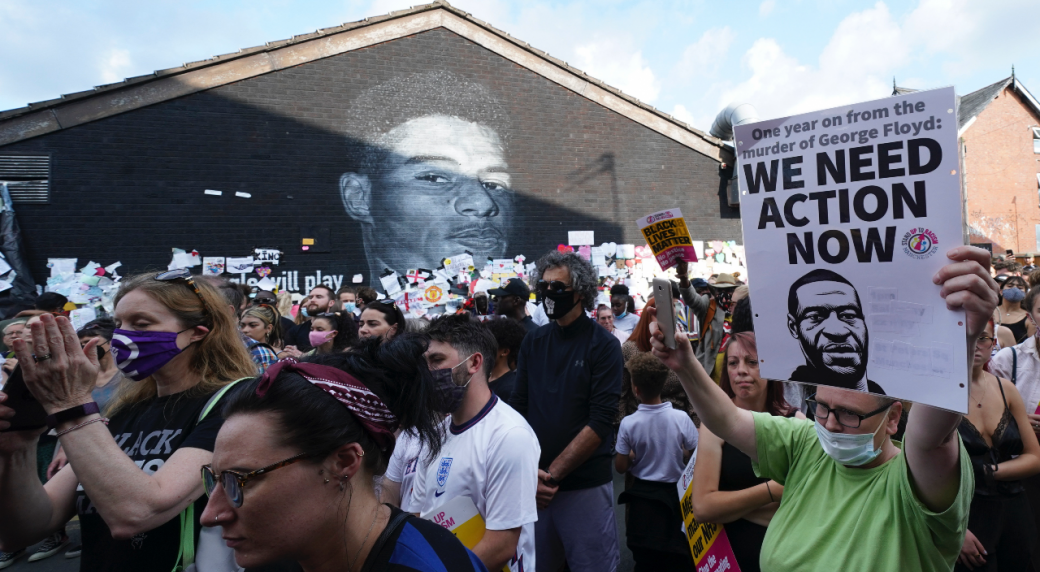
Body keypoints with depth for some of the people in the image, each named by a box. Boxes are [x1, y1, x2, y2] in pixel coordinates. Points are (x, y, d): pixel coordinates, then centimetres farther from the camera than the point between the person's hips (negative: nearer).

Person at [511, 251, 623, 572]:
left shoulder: (603, 345, -7)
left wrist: (552, 473, -16)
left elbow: (600, 422, -13)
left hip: (586, 487, -4)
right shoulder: (532, 343, 5)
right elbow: (519, 410, 3)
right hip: (535, 486, 4)